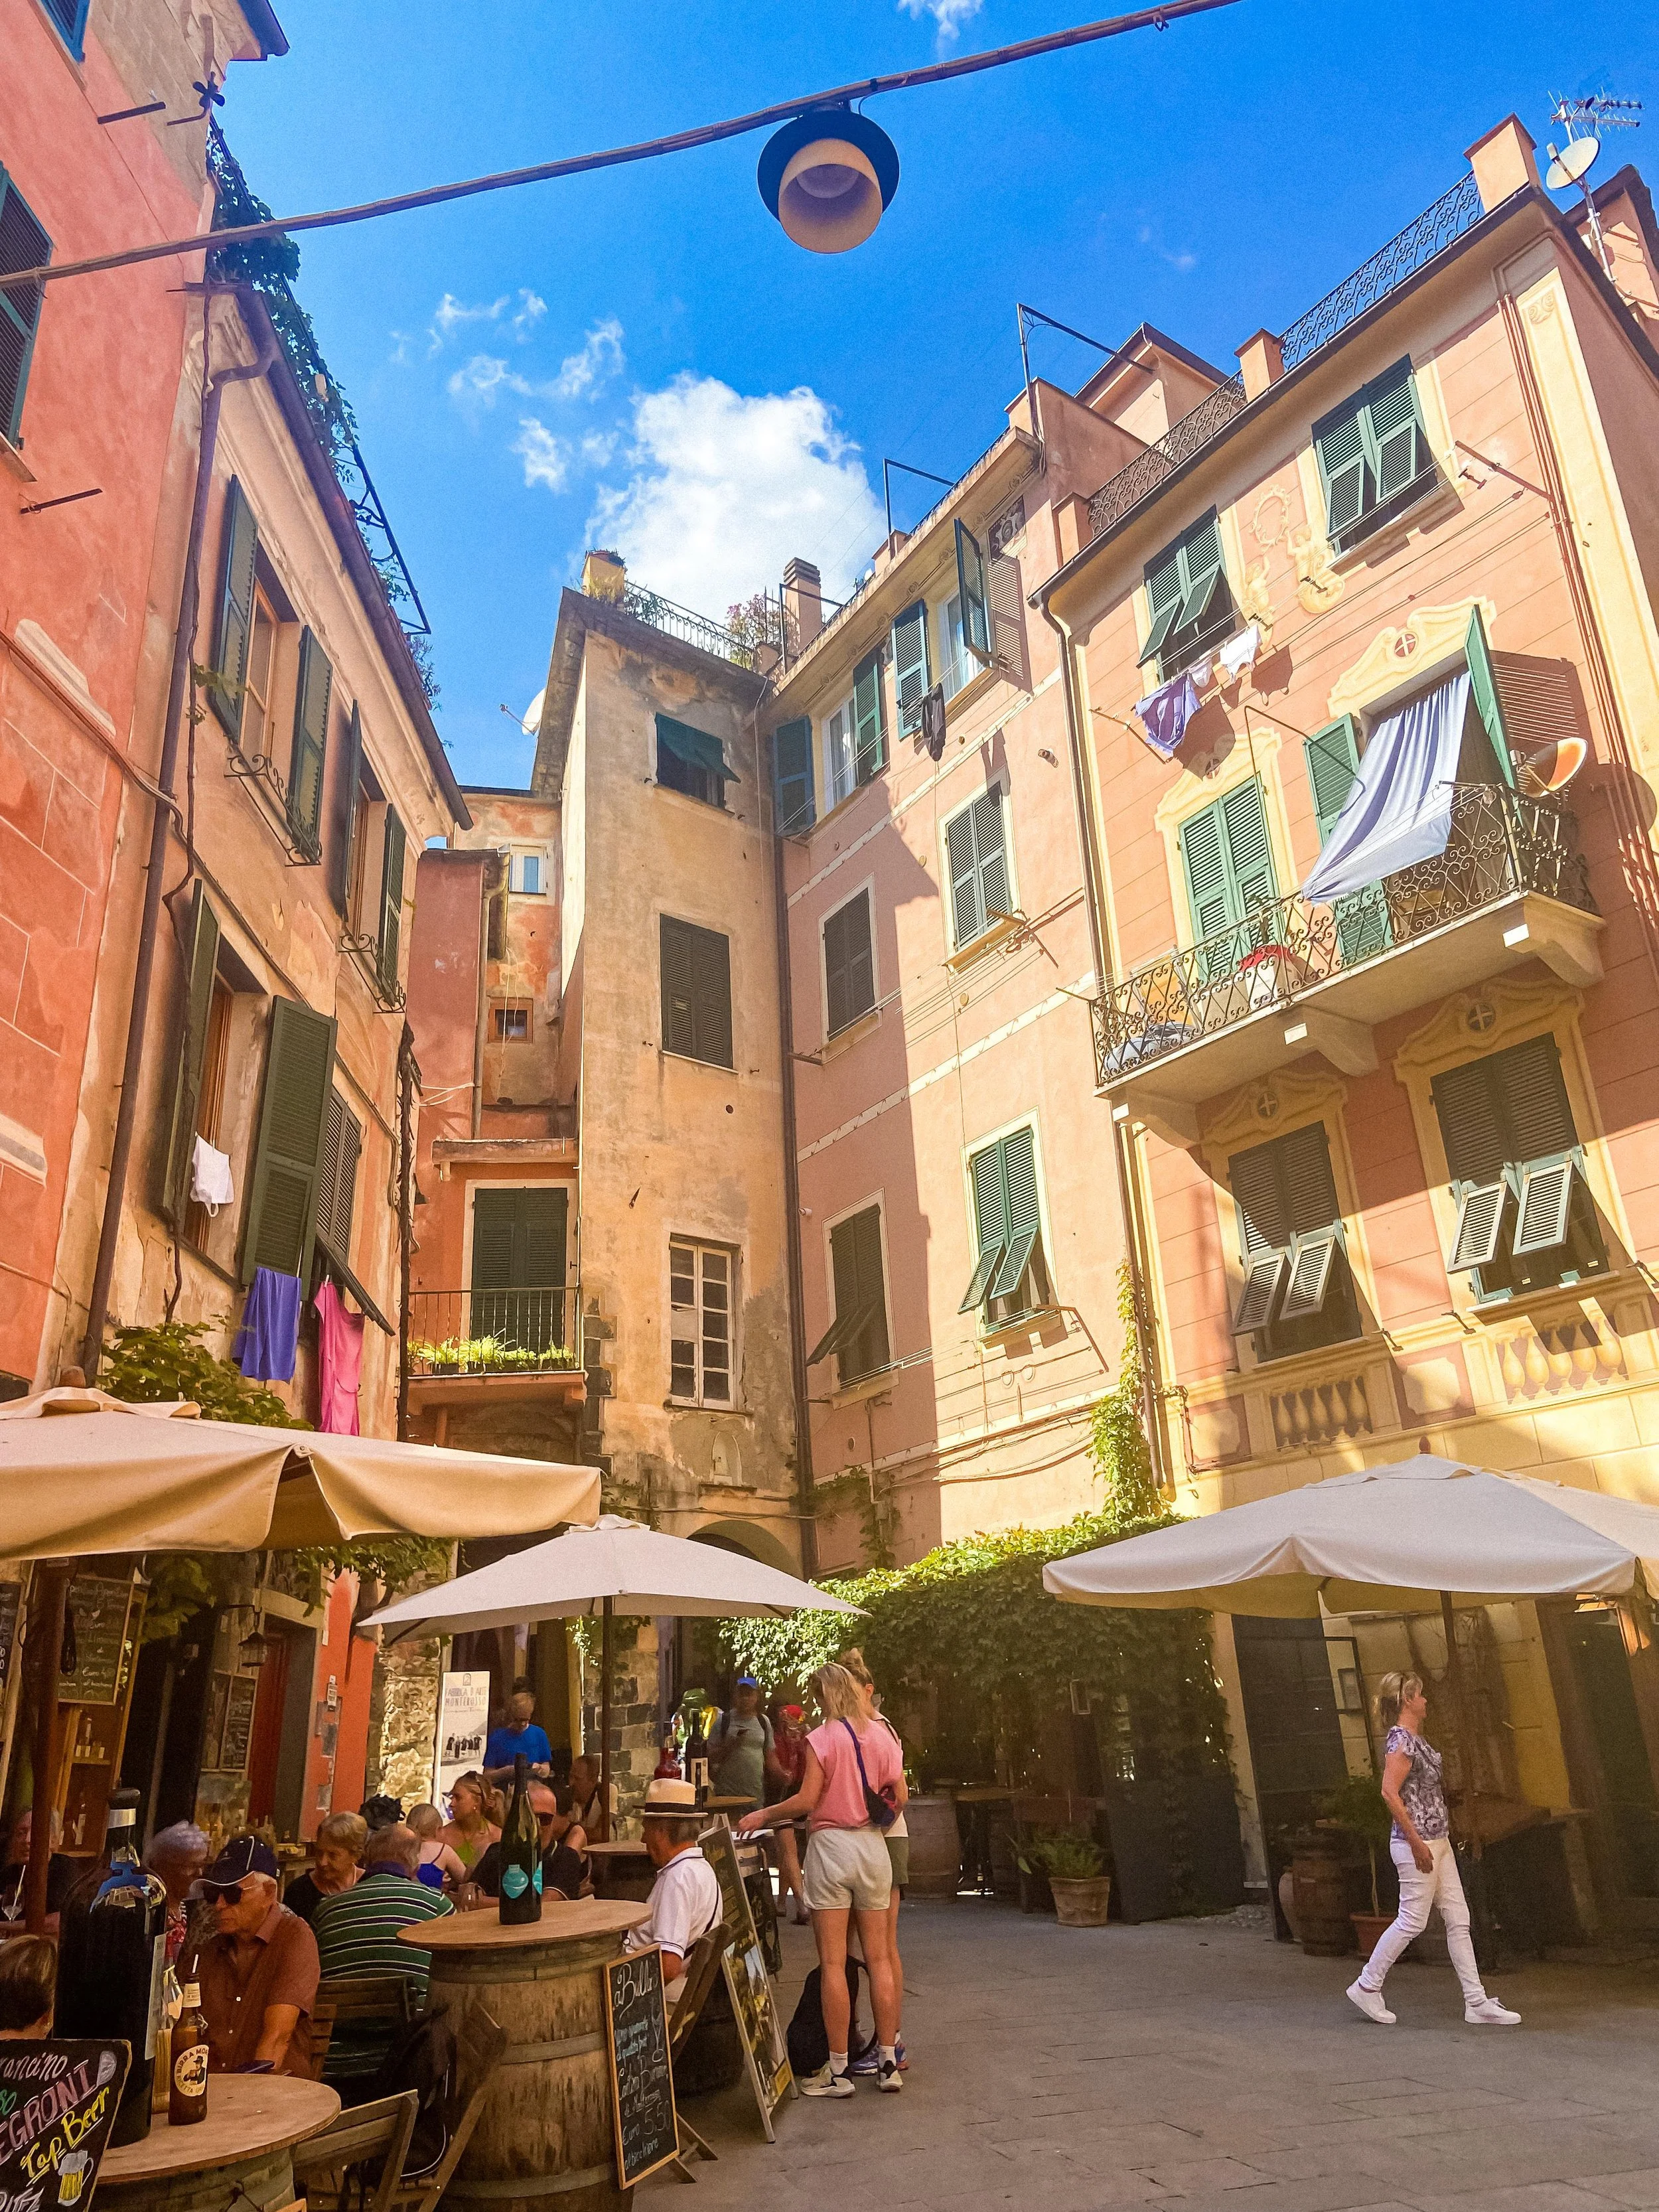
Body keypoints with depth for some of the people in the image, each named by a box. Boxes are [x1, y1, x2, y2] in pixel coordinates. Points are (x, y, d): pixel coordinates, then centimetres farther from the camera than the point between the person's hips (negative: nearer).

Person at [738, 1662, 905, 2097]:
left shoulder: (823, 1738, -10)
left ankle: (839, 2070, 5)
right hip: (873, 1845, 5)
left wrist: (763, 1815, -1)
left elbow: (807, 1800, -14)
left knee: (833, 1963, 1)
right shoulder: (884, 1735, 4)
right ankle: (888, 2063, 15)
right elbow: (900, 1798, 7)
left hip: (831, 1845, -5)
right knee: (879, 1958, 10)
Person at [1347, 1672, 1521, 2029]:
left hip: (1438, 1840, 10)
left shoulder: (1415, 1739, 13)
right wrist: (1417, 1843, -22)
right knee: (1411, 1921, -2)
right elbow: (1390, 1793, -24)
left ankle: (1477, 2002, 14)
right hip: (1418, 1843, -10)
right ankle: (1367, 1986, 10)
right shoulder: (1401, 1740, -17)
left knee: (1458, 1919, 10)